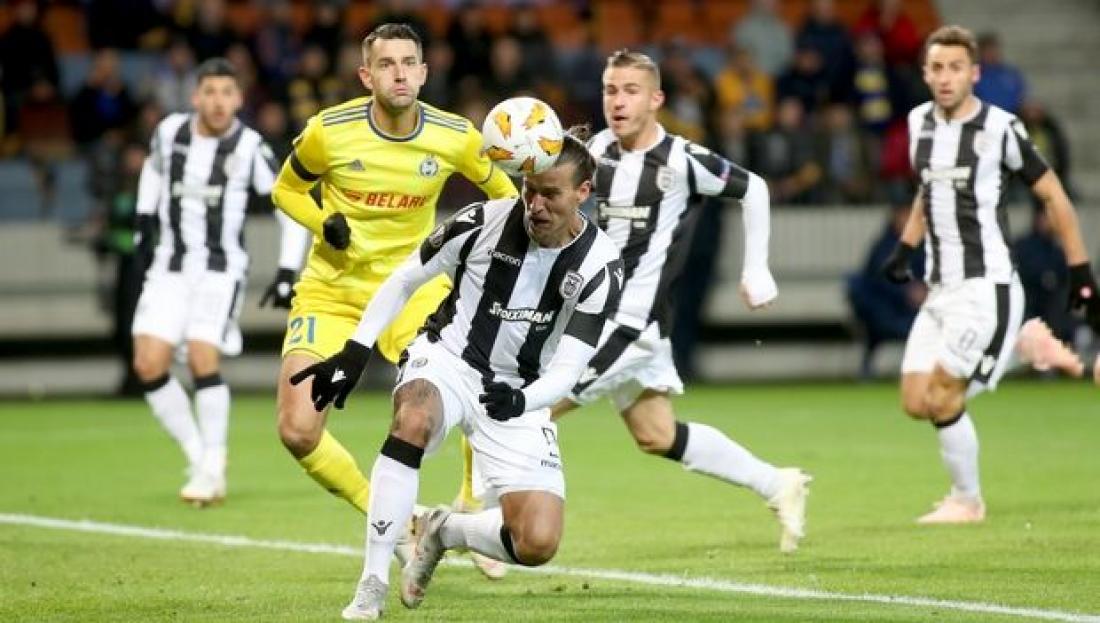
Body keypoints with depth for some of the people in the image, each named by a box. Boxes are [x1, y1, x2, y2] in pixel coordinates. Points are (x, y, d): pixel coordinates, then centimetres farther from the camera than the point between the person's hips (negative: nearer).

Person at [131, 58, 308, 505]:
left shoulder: (249, 147, -11)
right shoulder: (170, 131, 0)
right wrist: (145, 220, 18)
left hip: (220, 268, -4)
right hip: (169, 266, 4)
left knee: (202, 359, -19)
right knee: (149, 365, -8)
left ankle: (213, 472, -6)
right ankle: (199, 458, 8)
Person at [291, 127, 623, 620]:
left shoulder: (599, 266, -13)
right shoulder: (486, 222, -14)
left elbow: (567, 368, -15)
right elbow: (404, 281, 1)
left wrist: (522, 401, -36)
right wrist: (353, 354, -6)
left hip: (517, 395, 1)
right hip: (446, 360, -1)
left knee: (537, 545, -15)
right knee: (414, 418, -40)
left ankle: (444, 530, 19)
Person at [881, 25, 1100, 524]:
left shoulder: (1000, 128, -11)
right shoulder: (920, 122, 7)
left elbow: (1054, 197, -3)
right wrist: (904, 249, 14)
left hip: (986, 287, -7)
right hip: (940, 290, 7)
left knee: (941, 396, -12)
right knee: (915, 403, 1)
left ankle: (967, 500, 9)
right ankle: (1024, 345, 18)